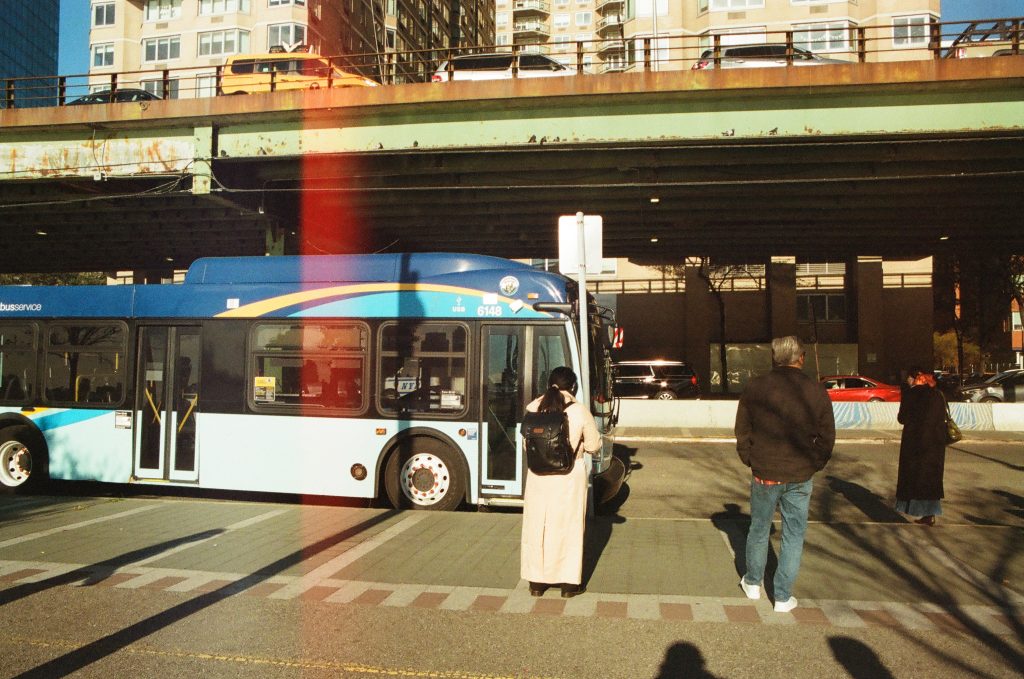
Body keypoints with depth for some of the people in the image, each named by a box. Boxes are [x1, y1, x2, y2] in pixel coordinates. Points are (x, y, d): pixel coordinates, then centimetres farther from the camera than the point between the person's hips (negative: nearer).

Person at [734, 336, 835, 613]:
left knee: (759, 529, 18)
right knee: (793, 536, 11)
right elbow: (827, 438, 0)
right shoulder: (817, 392, -6)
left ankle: (753, 583, 34)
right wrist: (813, 465, 12)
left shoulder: (754, 388, -6)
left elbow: (742, 431, 1)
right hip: (800, 477, 0)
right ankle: (783, 597, 16)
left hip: (764, 474, 1)